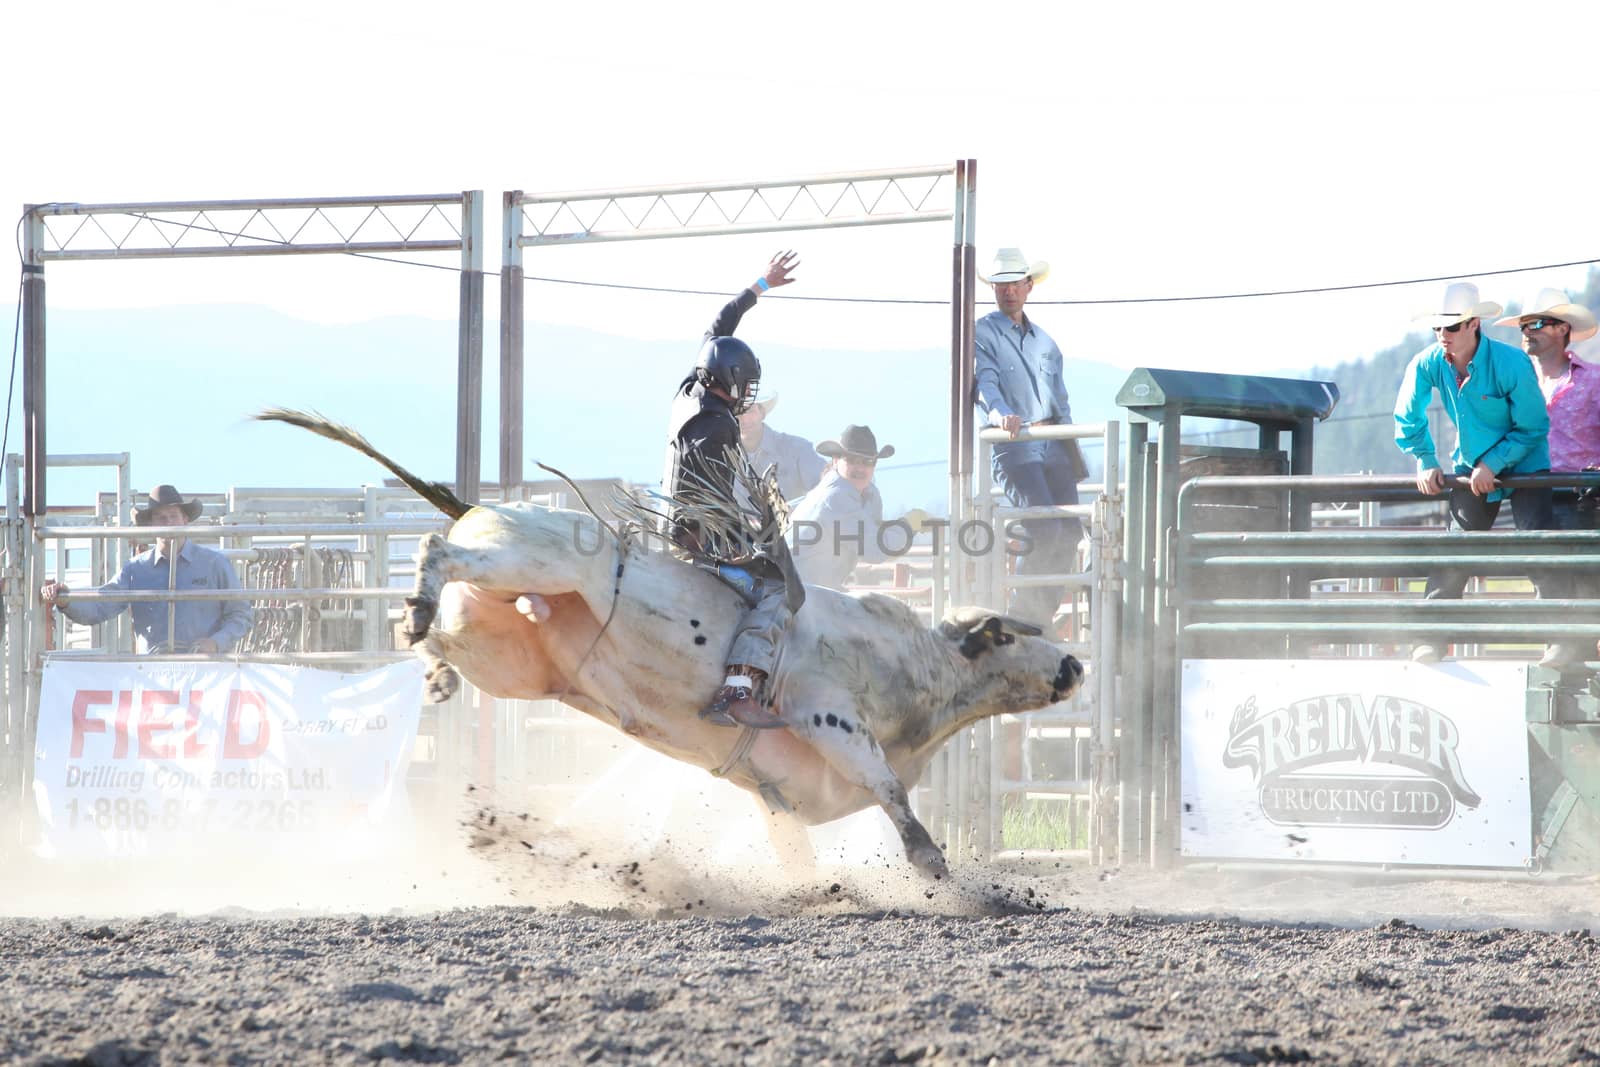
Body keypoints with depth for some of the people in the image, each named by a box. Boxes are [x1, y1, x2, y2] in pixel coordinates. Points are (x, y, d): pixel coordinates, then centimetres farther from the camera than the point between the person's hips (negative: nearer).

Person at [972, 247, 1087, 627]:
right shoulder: (982, 334, 2)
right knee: (1044, 529, -21)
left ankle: (1042, 616, 7)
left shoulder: (1044, 341, 22)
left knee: (1069, 533, 0)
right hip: (1013, 447, -7)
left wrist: (1074, 454, 19)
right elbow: (985, 382, -15)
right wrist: (999, 413, -36)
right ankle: (1022, 616, -11)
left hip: (1053, 446, 7)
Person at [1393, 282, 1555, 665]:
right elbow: (1408, 420, 7)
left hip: (1524, 467, -4)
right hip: (1472, 470, 4)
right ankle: (1432, 637, 3)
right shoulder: (1427, 365, -12)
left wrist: (1492, 464, -20)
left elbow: (1533, 428, -15)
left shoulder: (1512, 364, -24)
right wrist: (1426, 463, 2)